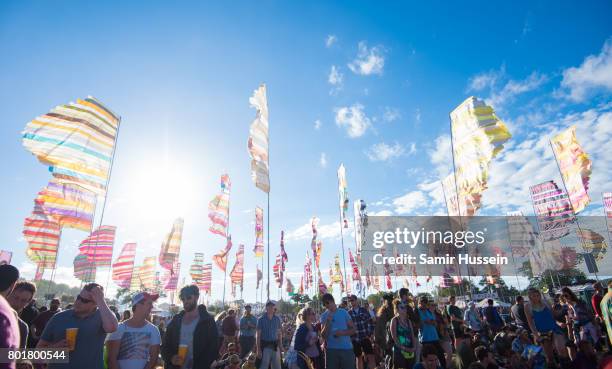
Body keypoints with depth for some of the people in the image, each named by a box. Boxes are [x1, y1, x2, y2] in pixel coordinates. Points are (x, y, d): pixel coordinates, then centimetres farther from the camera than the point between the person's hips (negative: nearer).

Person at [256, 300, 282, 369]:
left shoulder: (277, 319, 5)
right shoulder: (261, 319, -5)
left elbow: (279, 334, 10)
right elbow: (258, 335, -4)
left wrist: (280, 347, 6)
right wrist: (258, 349, -8)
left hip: (275, 346, 3)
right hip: (265, 346, -3)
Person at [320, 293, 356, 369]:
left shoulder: (343, 312, 1)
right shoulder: (324, 316, 4)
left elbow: (353, 330, 3)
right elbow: (323, 336, -2)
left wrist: (342, 332, -15)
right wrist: (328, 322, -15)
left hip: (346, 349, -1)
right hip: (331, 349, 1)